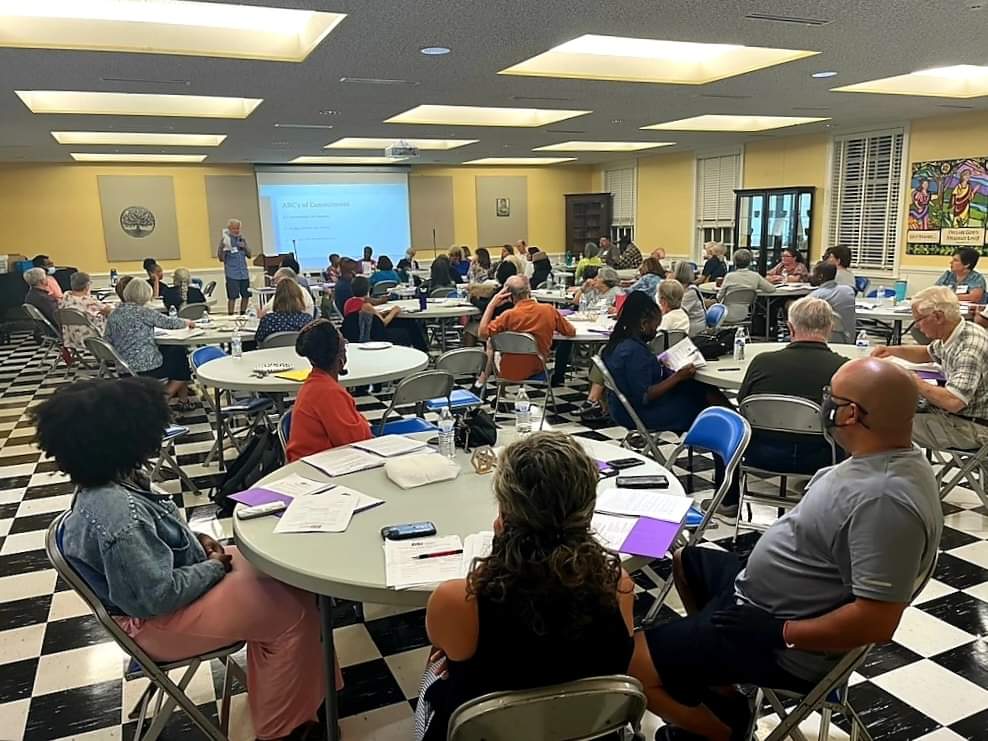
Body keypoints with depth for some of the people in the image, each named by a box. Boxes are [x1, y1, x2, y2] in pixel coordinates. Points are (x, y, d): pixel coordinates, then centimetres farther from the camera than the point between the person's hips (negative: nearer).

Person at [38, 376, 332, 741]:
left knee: (281, 580, 8)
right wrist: (216, 566, -17)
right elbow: (158, 596, -30)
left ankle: (268, 702, 21)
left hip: (174, 580, 10)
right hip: (162, 618, -10)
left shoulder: (110, 483, -4)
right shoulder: (117, 514, -34)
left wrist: (197, 539, 0)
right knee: (293, 613, -8)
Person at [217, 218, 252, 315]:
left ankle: (242, 314, 23)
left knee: (246, 295, 9)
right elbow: (221, 258, -10)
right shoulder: (226, 239, -5)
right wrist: (222, 246, -24)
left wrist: (244, 246, -4)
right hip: (232, 274, -5)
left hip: (244, 273, 5)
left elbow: (249, 255, 14)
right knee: (232, 297, -6)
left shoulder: (241, 239, 10)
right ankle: (230, 315, 1)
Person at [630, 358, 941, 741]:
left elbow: (876, 622, -32)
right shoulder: (885, 459, 0)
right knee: (685, 561, 28)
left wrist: (780, 633, -24)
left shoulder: (886, 499, -32)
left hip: (793, 646, -10)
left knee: (631, 664, -13)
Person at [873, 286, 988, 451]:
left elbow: (952, 402, -36)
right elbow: (927, 353, 23)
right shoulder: (953, 335, 1)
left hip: (971, 427, -9)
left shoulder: (970, 348, -28)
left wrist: (916, 382, -20)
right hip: (951, 414, 9)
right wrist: (891, 350, 6)